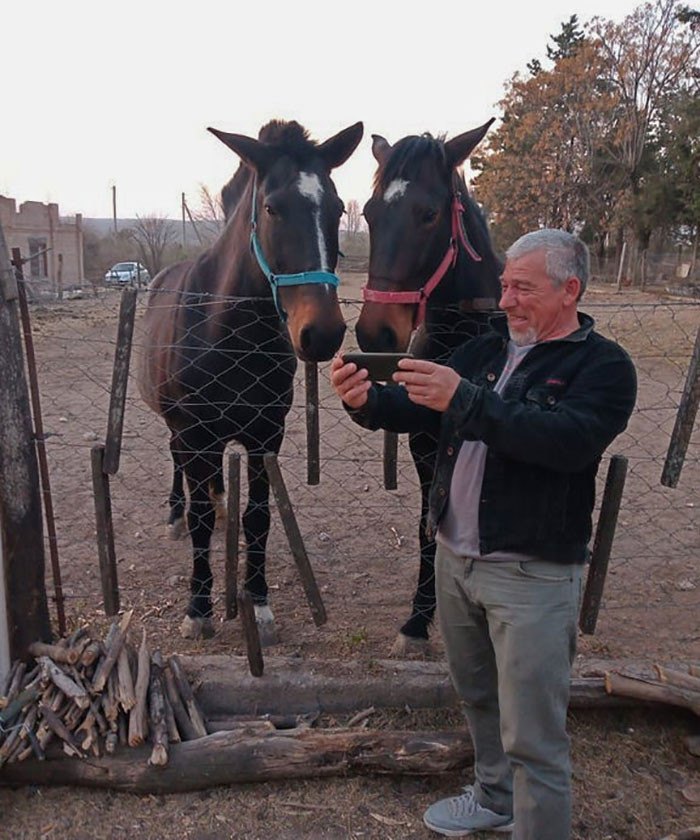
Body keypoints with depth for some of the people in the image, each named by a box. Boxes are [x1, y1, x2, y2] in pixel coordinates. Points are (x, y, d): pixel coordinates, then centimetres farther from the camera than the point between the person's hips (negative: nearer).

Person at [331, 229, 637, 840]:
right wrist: (367, 401, -16)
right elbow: (419, 410, 5)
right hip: (456, 558, 7)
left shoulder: (603, 366, -11)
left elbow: (570, 438, -29)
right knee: (478, 697, 24)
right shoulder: (485, 350, 8)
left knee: (532, 735, 3)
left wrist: (464, 400, -36)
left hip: (532, 575, -7)